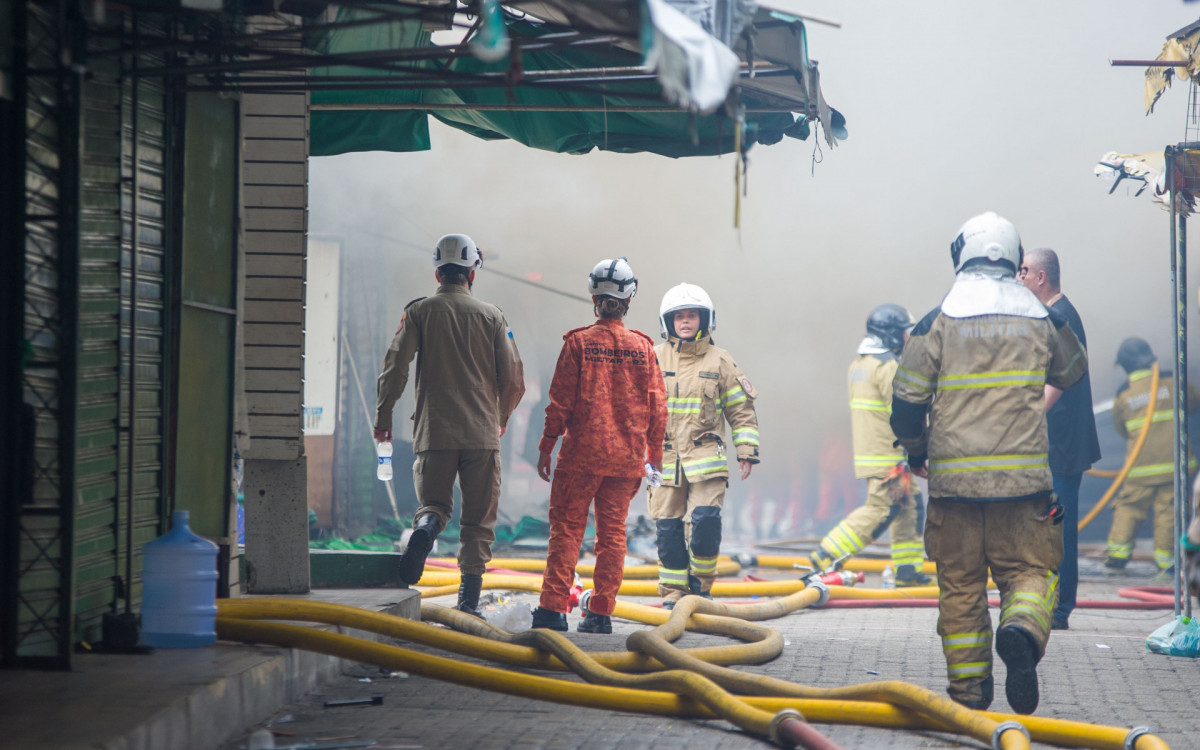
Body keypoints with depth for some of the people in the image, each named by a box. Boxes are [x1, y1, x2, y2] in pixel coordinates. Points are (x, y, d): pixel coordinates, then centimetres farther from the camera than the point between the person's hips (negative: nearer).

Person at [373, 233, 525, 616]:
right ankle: (468, 602, 0)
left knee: (434, 502, 12)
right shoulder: (491, 316, 4)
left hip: (434, 430, 0)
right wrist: (501, 416, 21)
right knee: (478, 520, 7)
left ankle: (425, 528, -23)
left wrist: (383, 416, 6)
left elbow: (395, 366, -5)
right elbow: (514, 378, 3)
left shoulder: (419, 312, 2)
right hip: (483, 433, 0)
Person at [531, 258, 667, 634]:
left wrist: (546, 447, 2)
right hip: (627, 456, 3)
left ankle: (553, 606, -5)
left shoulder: (579, 342, -5)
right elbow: (657, 408, 5)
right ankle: (601, 612, 9)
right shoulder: (643, 347, 3)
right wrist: (654, 455, 14)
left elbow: (561, 401, -6)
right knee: (612, 532, 9)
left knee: (566, 527, 2)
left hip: (582, 451, -2)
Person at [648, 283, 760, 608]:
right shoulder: (654, 359, 7)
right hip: (664, 457, 1)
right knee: (668, 527, 0)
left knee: (705, 519, -13)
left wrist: (746, 452, 5)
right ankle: (673, 593, 11)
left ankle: (701, 585, 7)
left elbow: (741, 409, 11)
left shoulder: (720, 361, 7)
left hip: (706, 457, -1)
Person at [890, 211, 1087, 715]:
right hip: (1024, 476, 1)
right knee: (1032, 570, 6)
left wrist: (915, 451, 15)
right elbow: (1072, 372, 24)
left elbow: (906, 401, -2)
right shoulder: (1040, 319, 5)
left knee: (960, 584, 9)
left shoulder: (938, 321, -2)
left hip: (953, 478, 0)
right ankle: (1021, 632, -25)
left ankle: (968, 690, 10)